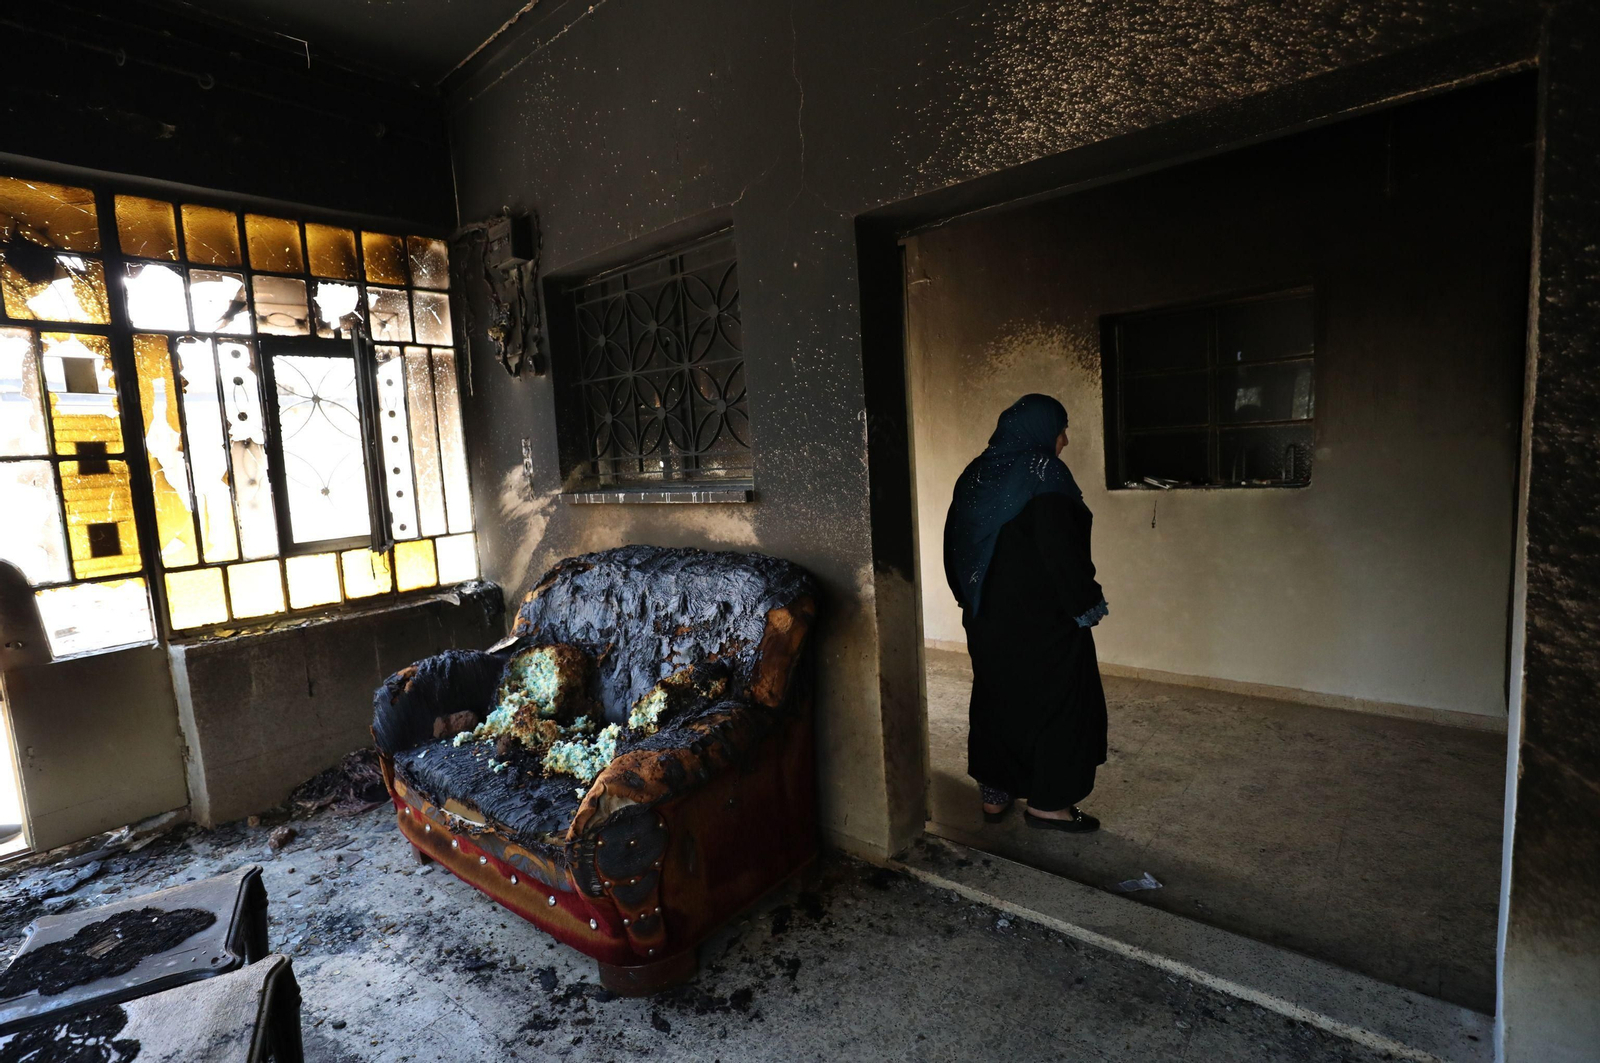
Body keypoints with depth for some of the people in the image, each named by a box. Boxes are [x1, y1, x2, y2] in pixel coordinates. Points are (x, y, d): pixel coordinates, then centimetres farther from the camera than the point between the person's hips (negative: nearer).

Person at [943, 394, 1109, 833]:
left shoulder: (977, 474, 8)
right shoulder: (1043, 472, -15)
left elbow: (955, 542, 11)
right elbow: (1061, 548, -22)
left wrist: (971, 598, 19)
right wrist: (1086, 603, -12)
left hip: (987, 615, 7)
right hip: (1041, 618, -7)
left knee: (996, 698, 16)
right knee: (1056, 700, 7)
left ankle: (994, 794, 26)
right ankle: (1047, 803, 16)